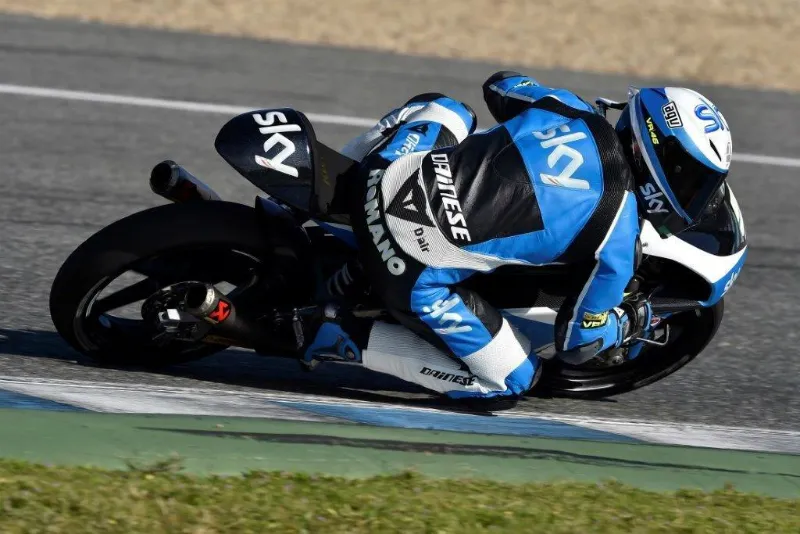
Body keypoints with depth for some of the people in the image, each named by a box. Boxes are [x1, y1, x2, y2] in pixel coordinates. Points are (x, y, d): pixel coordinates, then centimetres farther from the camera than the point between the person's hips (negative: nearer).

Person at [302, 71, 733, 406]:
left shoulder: (570, 109, 7)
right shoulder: (618, 238, -6)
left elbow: (499, 85, 29)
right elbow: (577, 342, 3)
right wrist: (631, 322, 24)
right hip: (418, 277, -6)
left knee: (443, 110, 35)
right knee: (512, 382, 13)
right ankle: (346, 339, 2)